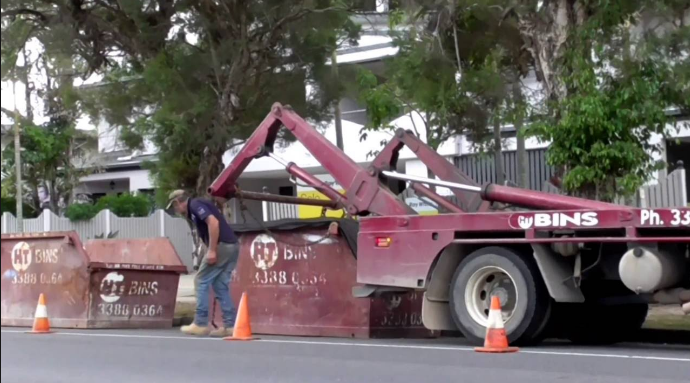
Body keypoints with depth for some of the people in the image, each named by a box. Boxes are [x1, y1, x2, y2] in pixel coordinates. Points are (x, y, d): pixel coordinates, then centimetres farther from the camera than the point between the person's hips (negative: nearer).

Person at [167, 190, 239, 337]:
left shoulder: (195, 204, -4)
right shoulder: (194, 211, 26)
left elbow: (214, 222, -19)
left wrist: (212, 250, -20)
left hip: (222, 245, -9)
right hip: (231, 246, 9)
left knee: (201, 281, 0)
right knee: (220, 286, 11)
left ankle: (200, 324, 3)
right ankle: (230, 325, 8)